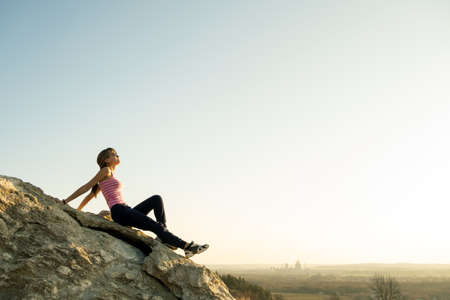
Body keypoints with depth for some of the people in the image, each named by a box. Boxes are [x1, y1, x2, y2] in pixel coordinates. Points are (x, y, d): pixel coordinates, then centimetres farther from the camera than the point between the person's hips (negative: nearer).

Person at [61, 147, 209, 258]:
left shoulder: (109, 178, 28)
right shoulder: (105, 171, 2)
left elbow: (90, 195, 26)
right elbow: (86, 187, 0)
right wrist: (65, 202, -1)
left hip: (127, 212, 9)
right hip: (120, 211, -9)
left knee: (157, 199, 3)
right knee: (156, 226, -16)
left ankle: (165, 237, -10)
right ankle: (187, 246, -18)